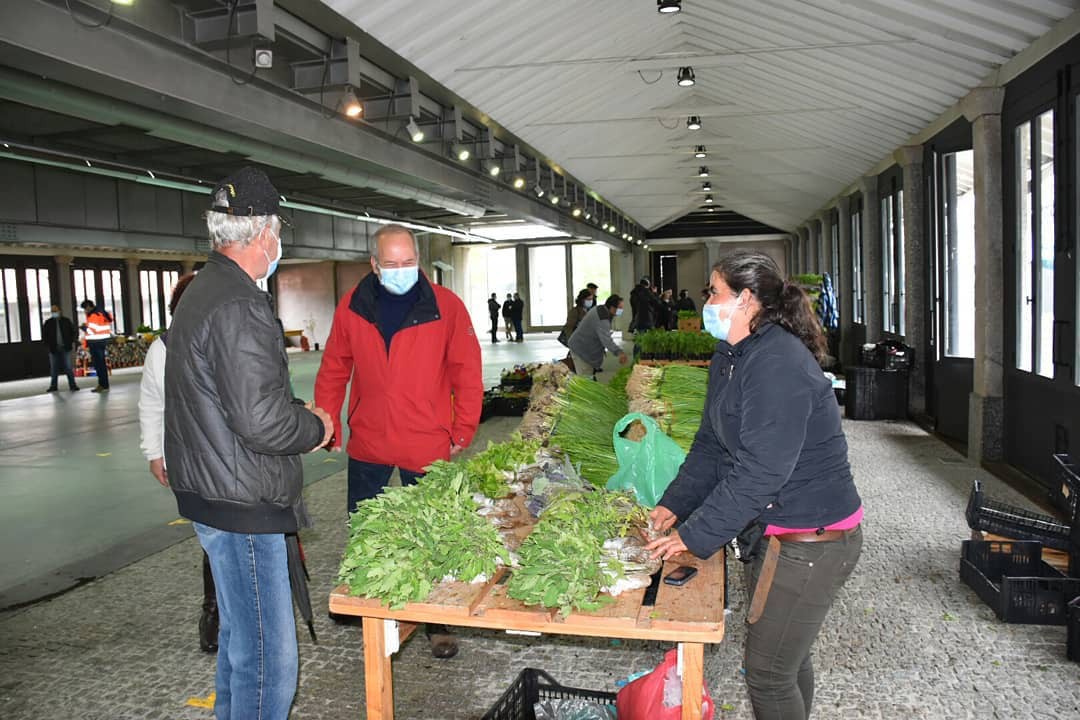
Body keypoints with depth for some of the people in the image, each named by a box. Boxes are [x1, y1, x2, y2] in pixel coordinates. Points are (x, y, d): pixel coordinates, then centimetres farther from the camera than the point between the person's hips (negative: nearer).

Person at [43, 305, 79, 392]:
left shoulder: (66, 321, 7)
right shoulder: (48, 323, 6)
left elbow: (73, 331, 10)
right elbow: (44, 335, 8)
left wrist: (72, 341, -1)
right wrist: (48, 344, -3)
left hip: (65, 348, -1)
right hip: (54, 349, 1)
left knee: (68, 368, -2)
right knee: (54, 369, 6)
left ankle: (72, 385, -1)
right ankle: (53, 386, 15)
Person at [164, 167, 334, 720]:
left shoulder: (200, 292, 13)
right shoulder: (239, 306, -21)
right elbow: (261, 421, -27)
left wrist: (296, 416, 14)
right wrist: (315, 427, -8)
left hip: (207, 489, 11)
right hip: (242, 507, -11)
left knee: (240, 637, 26)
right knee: (268, 658, -1)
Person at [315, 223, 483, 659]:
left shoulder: (446, 306, -9)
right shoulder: (352, 306, -1)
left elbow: (467, 374, -5)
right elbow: (333, 370, 6)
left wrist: (462, 431, -6)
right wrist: (328, 425, 2)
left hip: (427, 447, -3)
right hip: (367, 444, 3)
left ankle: (438, 623, 25)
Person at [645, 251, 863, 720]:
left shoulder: (778, 364, -25)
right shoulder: (730, 357, 7)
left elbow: (759, 473, -28)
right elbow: (711, 444, 12)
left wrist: (694, 536, -22)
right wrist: (673, 505, 3)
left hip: (809, 541, -9)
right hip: (770, 531, 9)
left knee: (768, 672, 3)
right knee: (788, 659, 24)